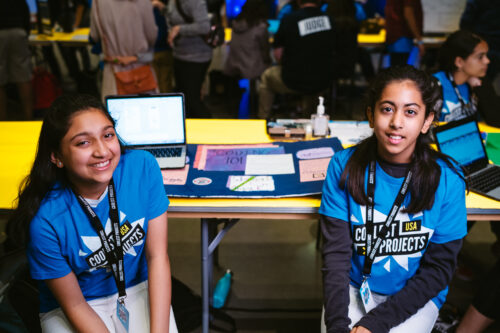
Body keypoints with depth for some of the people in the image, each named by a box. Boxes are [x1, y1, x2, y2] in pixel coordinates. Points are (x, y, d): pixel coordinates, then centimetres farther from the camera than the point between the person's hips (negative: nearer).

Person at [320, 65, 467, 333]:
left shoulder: (447, 180, -12)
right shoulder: (344, 166, -9)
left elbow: (438, 268, -8)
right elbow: (336, 251, -9)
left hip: (416, 296, 0)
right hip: (353, 287, 1)